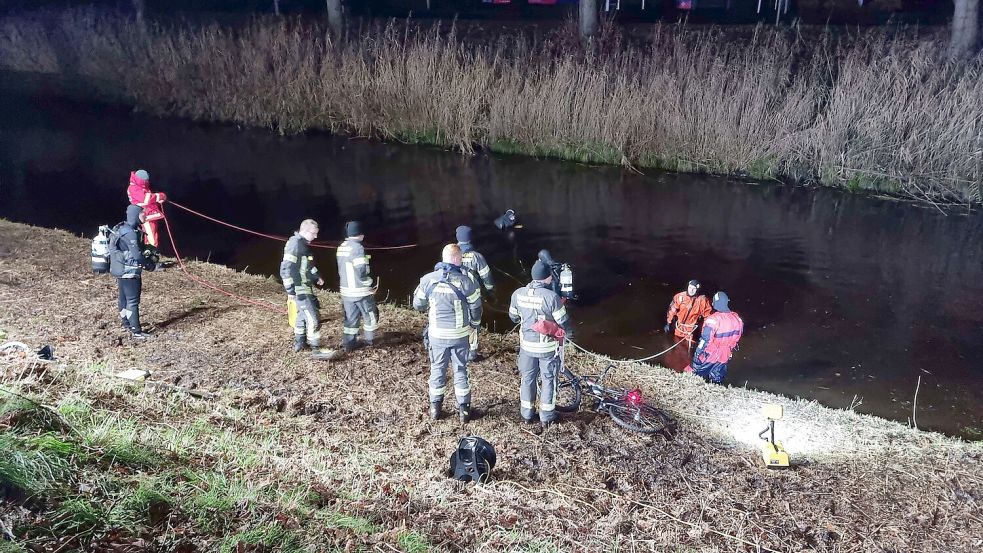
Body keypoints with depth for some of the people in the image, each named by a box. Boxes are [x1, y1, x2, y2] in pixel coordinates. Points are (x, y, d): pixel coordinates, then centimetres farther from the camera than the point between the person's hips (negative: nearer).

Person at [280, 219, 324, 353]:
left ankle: (299, 342, 34)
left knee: (303, 315, 21)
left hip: (305, 288, 10)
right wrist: (290, 290, -22)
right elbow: (286, 268, -22)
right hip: (300, 289, -10)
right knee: (313, 318, -9)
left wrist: (317, 277, 14)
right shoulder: (295, 243, -18)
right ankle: (315, 347, -4)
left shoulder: (303, 244, 11)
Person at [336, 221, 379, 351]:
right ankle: (370, 341, 23)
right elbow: (362, 271, -23)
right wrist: (369, 286, -10)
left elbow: (341, 270, 13)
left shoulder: (341, 247, 6)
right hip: (361, 291, -7)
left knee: (350, 317, 14)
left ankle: (349, 343, 16)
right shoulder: (357, 248, -20)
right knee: (370, 315, 12)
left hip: (346, 290, 7)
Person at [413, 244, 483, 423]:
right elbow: (476, 308, -5)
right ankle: (464, 409, 21)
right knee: (460, 370, 14)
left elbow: (417, 305, 2)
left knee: (437, 369, 17)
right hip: (459, 334, -1)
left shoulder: (428, 279, -11)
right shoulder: (465, 282, -15)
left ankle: (435, 408, 27)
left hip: (437, 334, 1)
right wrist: (474, 325, 14)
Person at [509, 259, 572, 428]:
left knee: (527, 378, 19)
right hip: (548, 347, -4)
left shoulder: (518, 294, -9)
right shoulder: (551, 297, -24)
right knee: (548, 380, 13)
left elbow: (513, 317, 7)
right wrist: (567, 329, 6)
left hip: (527, 345, 4)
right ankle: (547, 417, 23)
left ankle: (526, 414, 31)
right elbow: (564, 323, -16)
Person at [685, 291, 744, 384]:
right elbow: (738, 335, 8)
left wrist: (698, 352, -10)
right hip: (725, 357, 5)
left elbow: (705, 339, -23)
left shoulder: (713, 320, -27)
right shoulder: (737, 318, -7)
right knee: (717, 380, 21)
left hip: (710, 356, -5)